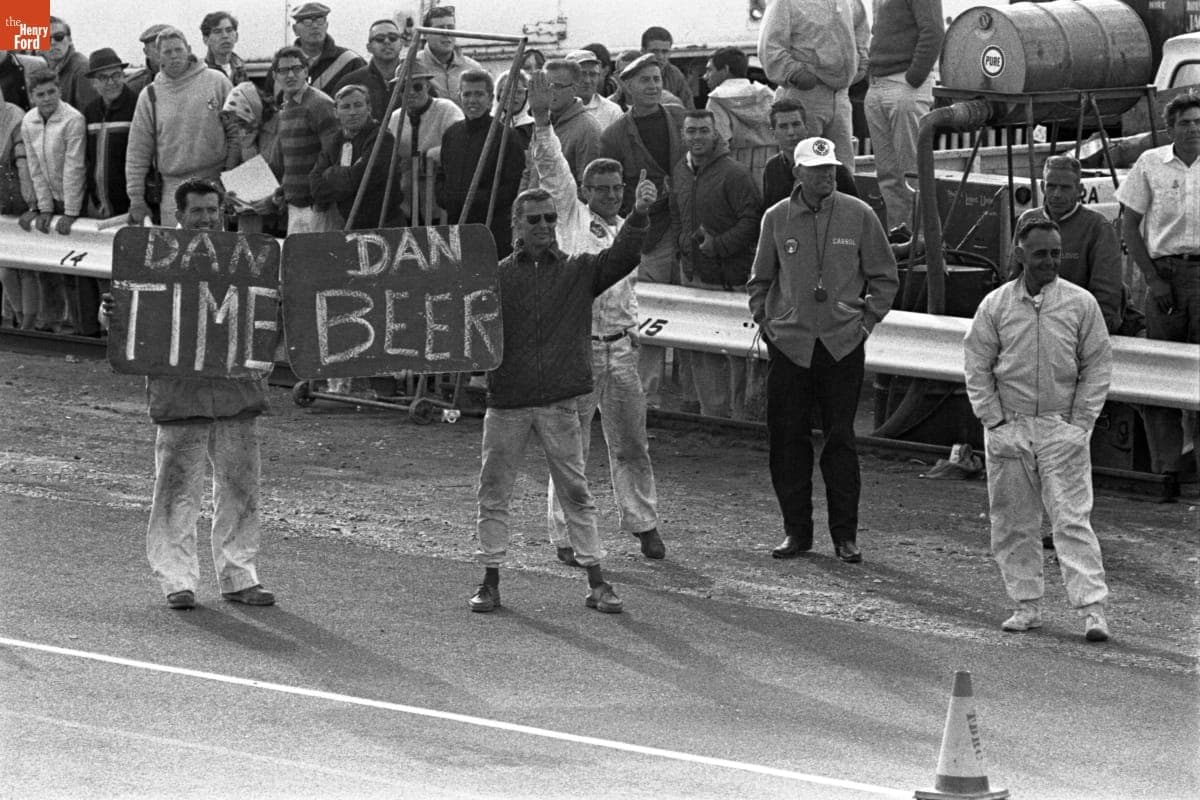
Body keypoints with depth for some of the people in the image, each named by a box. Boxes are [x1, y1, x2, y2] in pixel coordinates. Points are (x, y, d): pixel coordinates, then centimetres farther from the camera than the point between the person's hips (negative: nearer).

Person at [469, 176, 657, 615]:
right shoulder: (496, 276, 6)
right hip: (506, 401, 0)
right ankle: (490, 581, 13)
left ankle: (596, 582, 7)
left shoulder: (578, 271, 7)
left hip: (559, 402, 0)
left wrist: (639, 215, -23)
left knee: (575, 492, 3)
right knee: (493, 492, 4)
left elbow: (622, 257, -7)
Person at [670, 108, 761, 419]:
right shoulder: (680, 171, 12)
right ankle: (712, 413, 18)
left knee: (738, 353, -4)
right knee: (700, 354, 10)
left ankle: (741, 416, 1)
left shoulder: (734, 174, -12)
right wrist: (689, 240, 8)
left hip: (731, 277, -7)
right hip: (694, 275, 7)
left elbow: (752, 221, -15)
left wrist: (717, 247, -19)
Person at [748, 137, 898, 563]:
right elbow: (760, 280, 16)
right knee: (788, 438, 1)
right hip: (789, 344, 1)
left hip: (843, 344, -1)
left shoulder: (858, 216, 1)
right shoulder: (777, 218, 4)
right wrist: (764, 321, 6)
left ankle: (845, 534, 6)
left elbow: (884, 277, 10)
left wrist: (867, 320, 3)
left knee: (841, 439, 0)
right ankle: (796, 530, 10)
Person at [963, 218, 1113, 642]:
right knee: (1013, 522, 6)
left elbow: (1098, 365, 3)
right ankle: (1027, 606, 16)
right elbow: (976, 365, 5)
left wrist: (1080, 423, -3)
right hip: (1008, 428, 2)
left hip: (1063, 428, -2)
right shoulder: (995, 305, 1)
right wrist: (993, 419, -2)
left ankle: (1092, 609, -10)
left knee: (1072, 520, -8)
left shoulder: (1081, 304, 0)